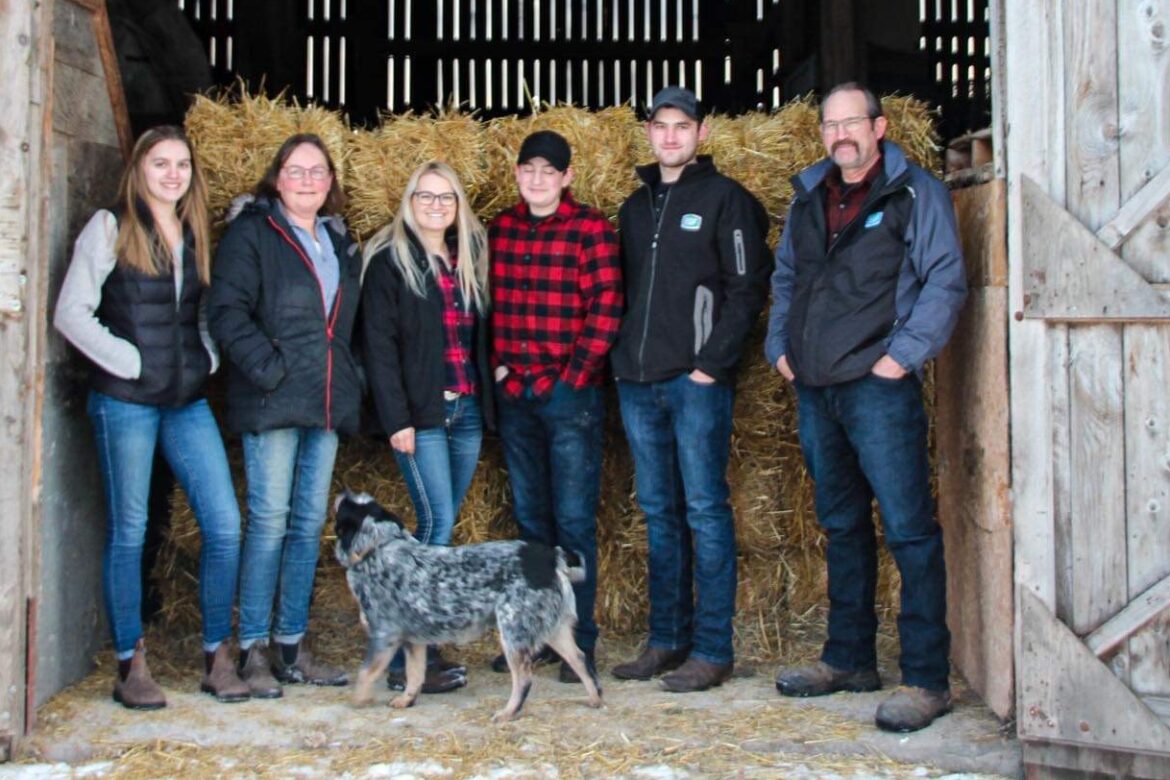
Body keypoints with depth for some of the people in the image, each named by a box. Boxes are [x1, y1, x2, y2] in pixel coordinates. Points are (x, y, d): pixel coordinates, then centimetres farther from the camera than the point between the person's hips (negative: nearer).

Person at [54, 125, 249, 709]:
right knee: (128, 531, 3)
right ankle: (131, 666, 12)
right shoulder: (110, 228, -1)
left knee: (224, 525, -2)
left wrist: (208, 360, 2)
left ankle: (217, 657, 9)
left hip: (188, 401, 5)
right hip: (125, 401, -5)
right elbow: (71, 313, -7)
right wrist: (129, 362, -11)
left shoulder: (196, 234, 14)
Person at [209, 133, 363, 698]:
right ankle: (252, 651, 2)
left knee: (310, 523, 8)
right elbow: (228, 311, -10)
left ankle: (291, 647, 15)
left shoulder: (339, 241, 19)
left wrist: (348, 380, 10)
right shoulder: (251, 233, -1)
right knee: (270, 520, -6)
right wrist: (267, 368, -17)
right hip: (272, 401, -6)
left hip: (326, 403, 6)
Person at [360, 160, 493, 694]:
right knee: (437, 525, -12)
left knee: (439, 527, 8)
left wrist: (487, 398, 8)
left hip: (467, 410, 6)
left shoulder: (469, 258, 15)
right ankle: (409, 660, -6)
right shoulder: (390, 260, -3)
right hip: (421, 412, -6)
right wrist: (396, 418, -15)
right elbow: (380, 344, -8)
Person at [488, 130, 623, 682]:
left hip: (570, 394, -5)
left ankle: (579, 642, 6)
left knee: (574, 520, -2)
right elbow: (489, 301, 14)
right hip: (515, 394, 5)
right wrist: (497, 365, 4)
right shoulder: (500, 229, 10)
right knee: (530, 518, 12)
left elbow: (606, 308, -10)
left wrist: (573, 374, -11)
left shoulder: (591, 229, -5)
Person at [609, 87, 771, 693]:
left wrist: (712, 362, -14)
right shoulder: (636, 205, 18)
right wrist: (622, 358, 9)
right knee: (659, 512, 10)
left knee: (705, 509, -4)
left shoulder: (725, 199, -1)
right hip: (638, 383, 6)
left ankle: (712, 649, 1)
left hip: (697, 379, -6)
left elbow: (747, 288, -8)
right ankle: (666, 642, 19)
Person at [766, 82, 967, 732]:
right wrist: (780, 346, 12)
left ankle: (927, 679, -3)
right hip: (815, 387, 7)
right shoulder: (809, 197, 17)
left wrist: (904, 354, -13)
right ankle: (849, 659, 25)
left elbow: (946, 281, -7)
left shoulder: (916, 192, -1)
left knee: (909, 527, -8)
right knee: (842, 525, 14)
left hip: (879, 386, -6)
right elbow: (785, 280, 25)